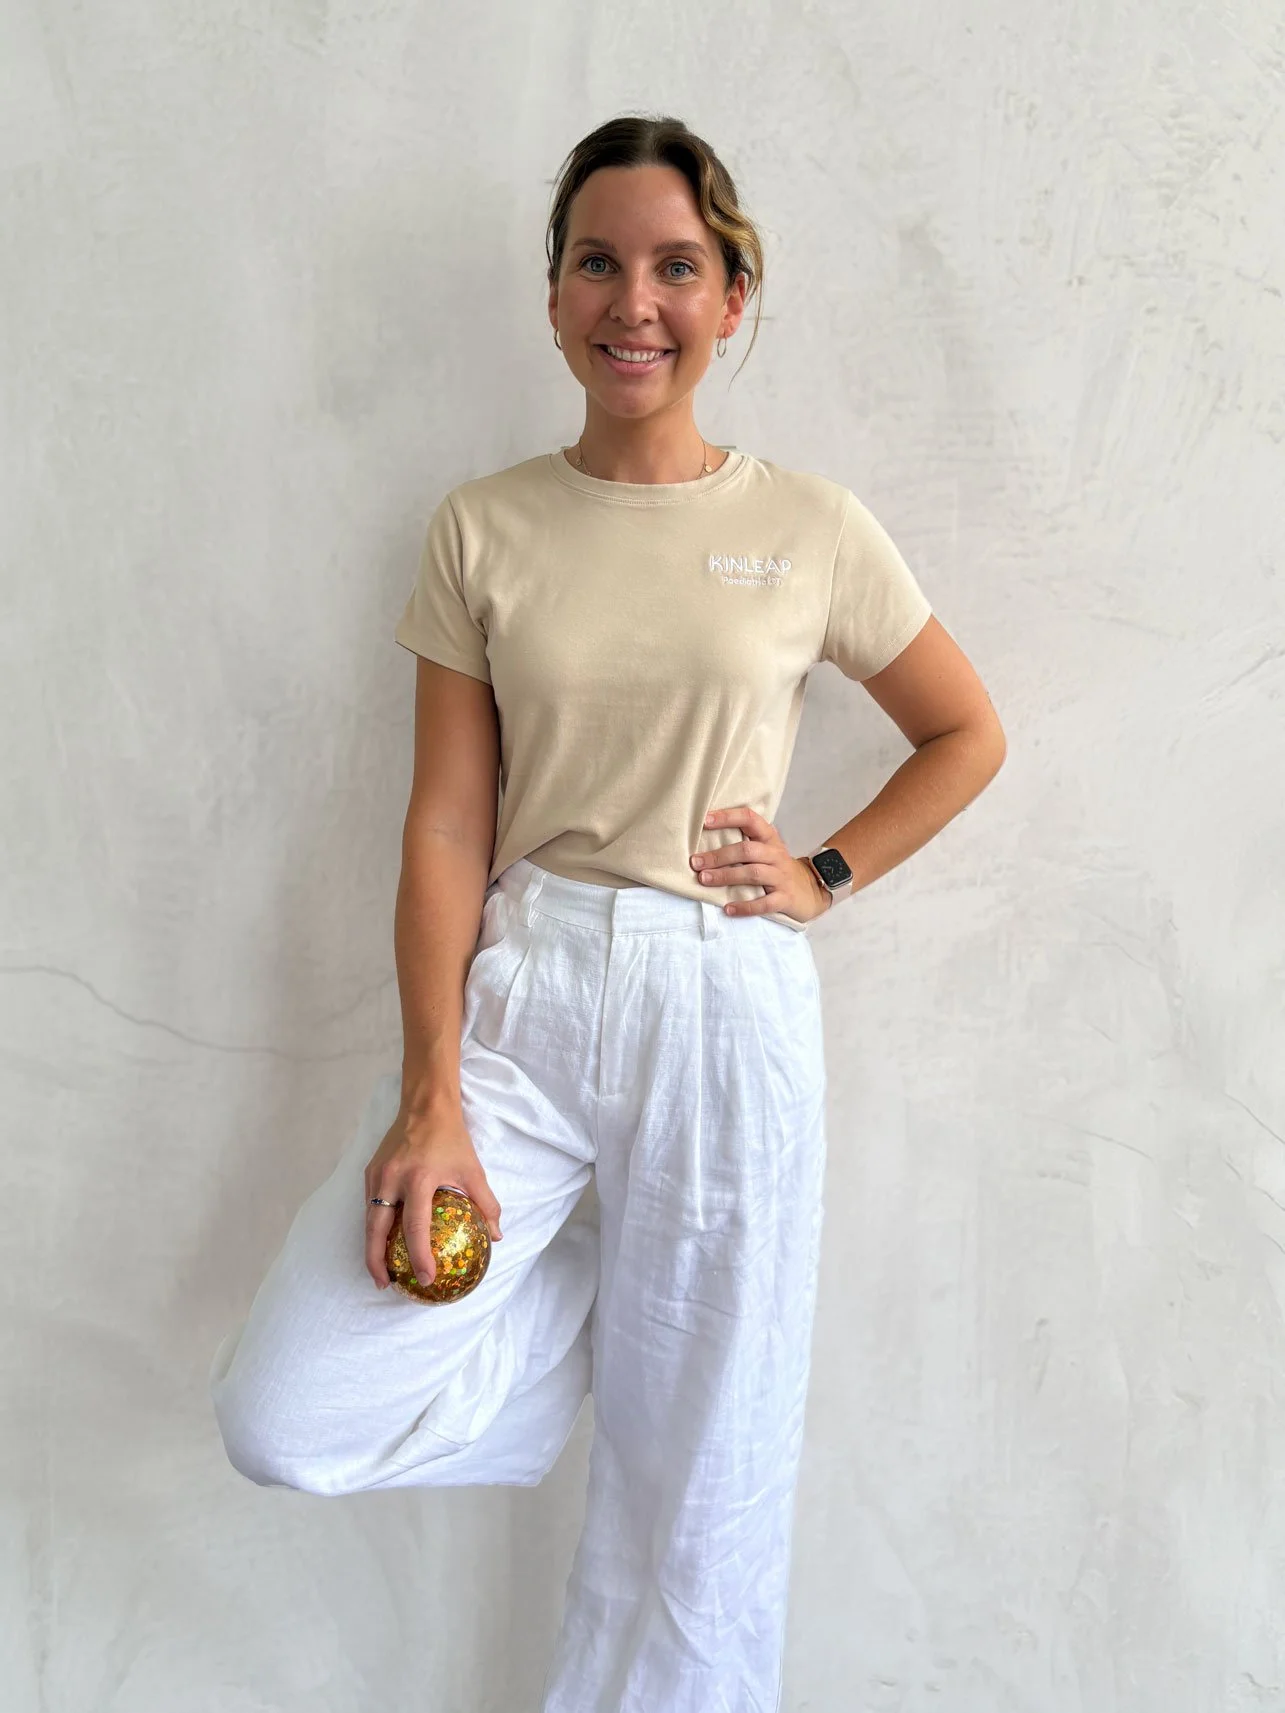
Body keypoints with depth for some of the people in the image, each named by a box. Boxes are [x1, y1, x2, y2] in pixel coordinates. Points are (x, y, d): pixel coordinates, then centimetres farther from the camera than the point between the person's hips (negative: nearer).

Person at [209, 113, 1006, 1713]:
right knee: (287, 1418, -7)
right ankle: (601, 1292, 18)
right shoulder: (482, 528, 3)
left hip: (727, 998, -1)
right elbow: (447, 824, -2)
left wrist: (828, 875, 1)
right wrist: (432, 1098, -9)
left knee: (700, 1479, 7)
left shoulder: (811, 529, 2)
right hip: (520, 982, 1)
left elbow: (967, 736, 14)